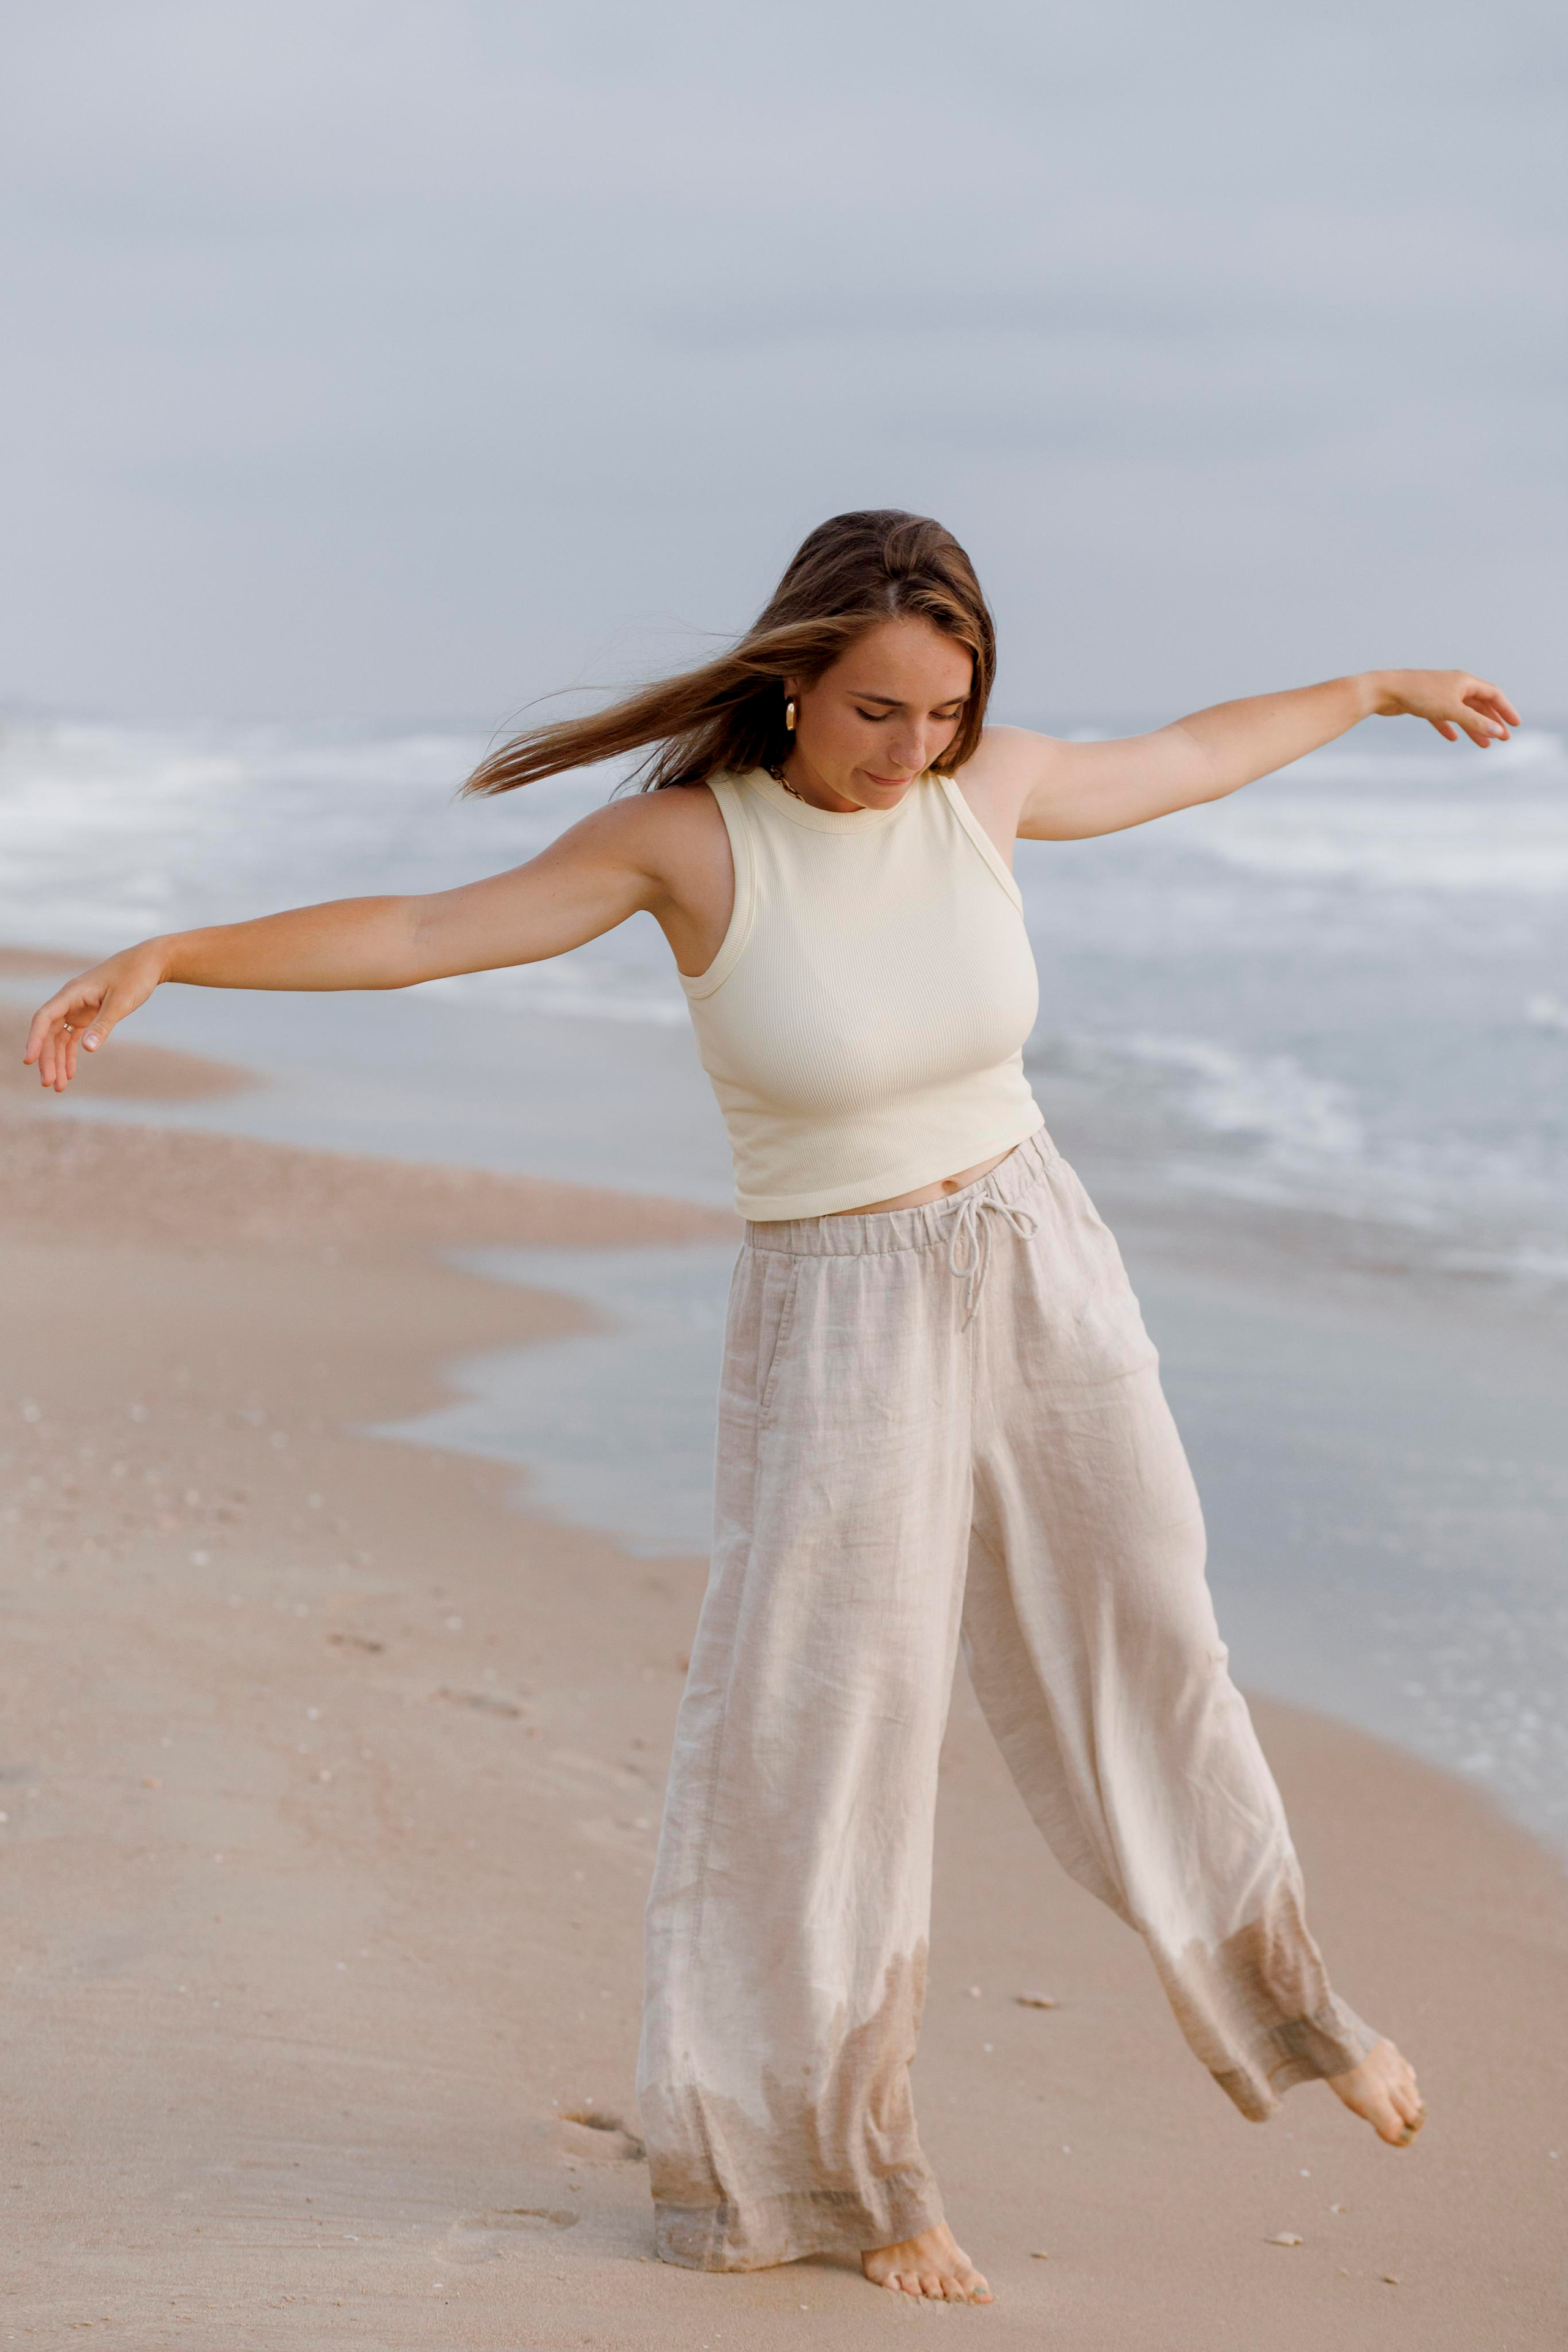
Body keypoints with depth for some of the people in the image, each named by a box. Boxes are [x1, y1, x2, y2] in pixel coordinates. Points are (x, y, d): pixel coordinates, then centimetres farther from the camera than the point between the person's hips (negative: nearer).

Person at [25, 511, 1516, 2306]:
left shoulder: (982, 784, -4)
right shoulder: (688, 834, -15)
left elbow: (1185, 759, 14)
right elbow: (411, 935, -17)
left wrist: (1383, 687, 28)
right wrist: (164, 957, -29)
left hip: (1038, 1279, 4)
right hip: (837, 1328, -4)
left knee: (1142, 1658, 16)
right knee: (816, 1739, -4)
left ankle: (1273, 1993, 42)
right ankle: (835, 2167, 14)